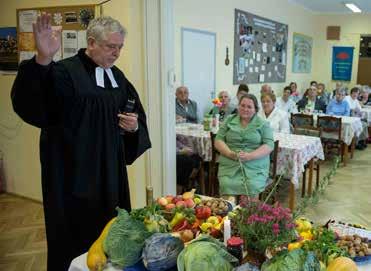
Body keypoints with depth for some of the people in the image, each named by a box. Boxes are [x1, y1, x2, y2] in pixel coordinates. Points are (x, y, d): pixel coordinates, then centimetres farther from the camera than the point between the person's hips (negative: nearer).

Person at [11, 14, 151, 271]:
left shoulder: (118, 77, 11)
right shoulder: (64, 72, -10)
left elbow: (138, 116, 18)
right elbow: (29, 105, -27)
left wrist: (135, 126, -5)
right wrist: (42, 60, -43)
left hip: (110, 171, 6)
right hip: (73, 172, -6)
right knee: (75, 242, 4)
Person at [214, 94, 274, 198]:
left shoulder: (263, 124, 9)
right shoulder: (229, 120, 15)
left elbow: (269, 145, -1)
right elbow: (218, 140, 9)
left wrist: (250, 156, -16)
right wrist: (230, 153, -10)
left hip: (255, 166, -1)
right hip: (229, 164, 1)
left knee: (252, 186, -28)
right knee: (227, 185, -26)